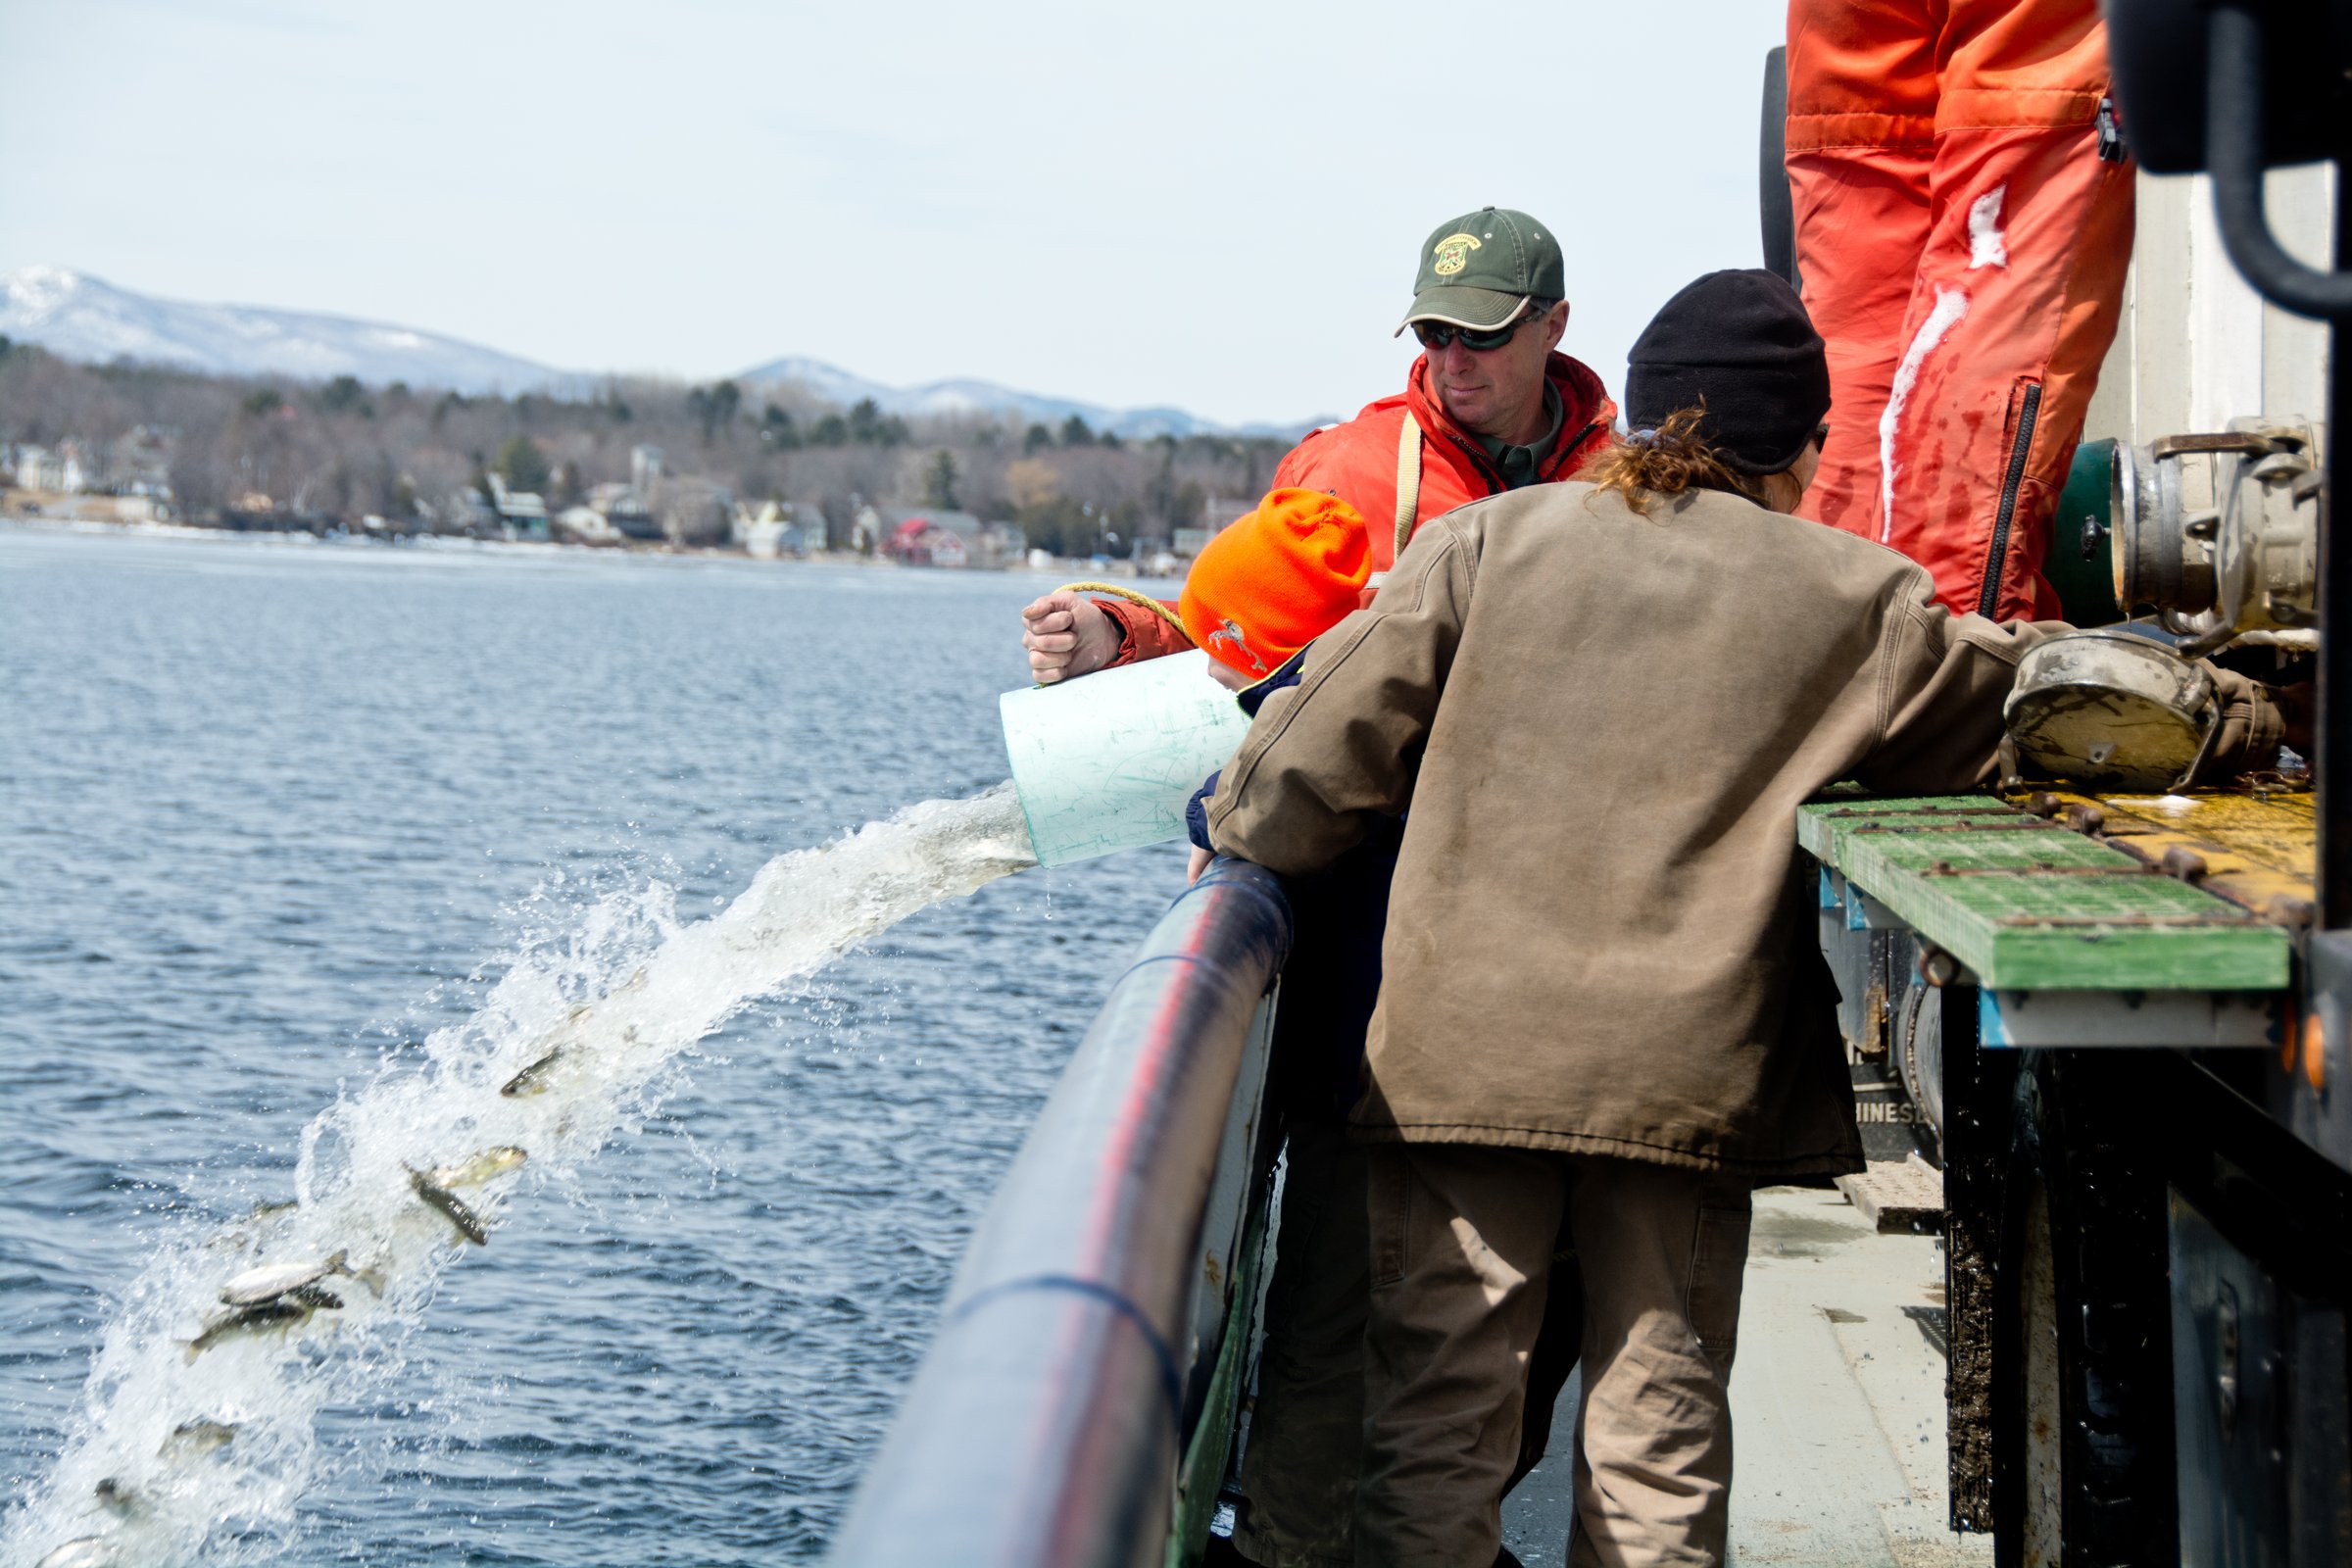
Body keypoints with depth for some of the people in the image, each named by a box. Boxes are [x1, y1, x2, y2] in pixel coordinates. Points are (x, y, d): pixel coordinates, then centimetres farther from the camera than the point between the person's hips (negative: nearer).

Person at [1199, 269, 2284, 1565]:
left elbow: (1316, 757, 4)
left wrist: (1236, 837, 24)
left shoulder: (1488, 541, 5)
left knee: (1436, 1417, 7)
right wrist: (2218, 708, 32)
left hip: (1463, 1051, 0)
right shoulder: (1855, 599, 5)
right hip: (1688, 1071, 0)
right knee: (1660, 1432, 11)